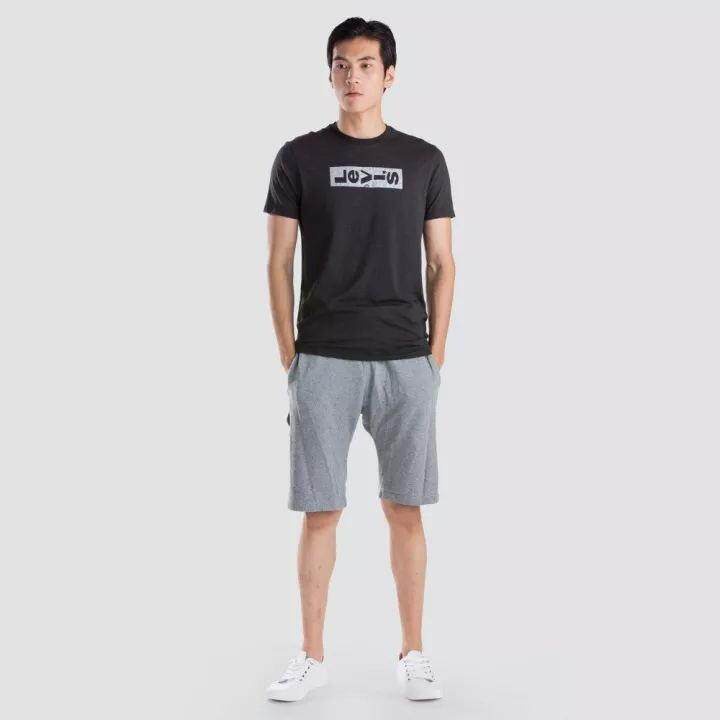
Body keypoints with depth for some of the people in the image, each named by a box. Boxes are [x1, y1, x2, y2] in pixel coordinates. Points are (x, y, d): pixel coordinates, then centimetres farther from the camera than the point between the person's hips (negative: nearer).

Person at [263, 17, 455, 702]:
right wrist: (289, 358, -1)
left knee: (405, 510, 6)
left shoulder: (424, 160, 8)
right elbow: (279, 264, 5)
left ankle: (413, 655, 19)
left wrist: (435, 357, 1)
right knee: (320, 512, 3)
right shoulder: (300, 157, 5)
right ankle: (312, 656, 17)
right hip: (323, 361, -1)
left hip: (405, 362, 1)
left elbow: (442, 265, 8)